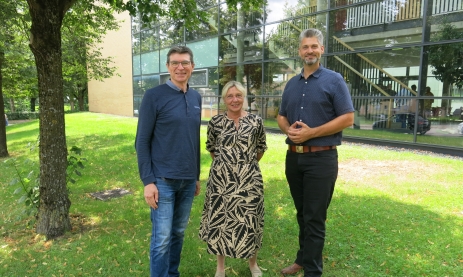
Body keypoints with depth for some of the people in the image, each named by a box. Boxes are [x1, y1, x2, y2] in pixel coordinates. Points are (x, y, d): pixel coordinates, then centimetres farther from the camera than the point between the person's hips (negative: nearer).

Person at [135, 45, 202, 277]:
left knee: (179, 233, 16)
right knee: (162, 238, 2)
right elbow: (142, 142, -8)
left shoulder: (196, 98, 9)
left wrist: (196, 176, 15)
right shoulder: (154, 96, -8)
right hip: (163, 180, -5)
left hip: (188, 180, 5)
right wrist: (148, 181, -13)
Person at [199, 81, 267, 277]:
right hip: (221, 179, 1)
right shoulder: (215, 121, -2)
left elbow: (261, 148, 11)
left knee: (249, 220, 10)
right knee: (220, 220, 9)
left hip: (249, 179, 0)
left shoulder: (256, 121, -3)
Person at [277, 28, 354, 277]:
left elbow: (347, 118, -10)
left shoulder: (334, 80, -4)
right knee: (302, 214, 17)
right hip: (293, 157, 5)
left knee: (315, 218, 2)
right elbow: (281, 117, 17)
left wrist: (311, 133, -17)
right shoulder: (292, 84, 12)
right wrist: (288, 130, -6)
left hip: (321, 158, -5)